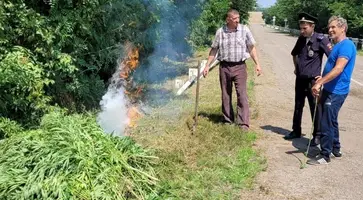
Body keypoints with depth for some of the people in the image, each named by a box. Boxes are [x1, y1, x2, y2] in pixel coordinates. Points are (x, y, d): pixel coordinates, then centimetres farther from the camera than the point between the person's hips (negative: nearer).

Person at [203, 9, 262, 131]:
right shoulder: (220, 32, 3)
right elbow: (214, 50, 9)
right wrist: (207, 66, 6)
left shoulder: (244, 30, 0)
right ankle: (228, 121, 21)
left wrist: (257, 64, -2)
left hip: (240, 67, -2)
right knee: (225, 96, 9)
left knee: (242, 95, -8)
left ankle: (244, 124, -6)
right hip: (224, 67, 2)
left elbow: (251, 48, 4)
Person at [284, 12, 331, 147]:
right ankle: (296, 131, 28)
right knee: (298, 106, 15)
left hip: (313, 80, -6)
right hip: (300, 79, 6)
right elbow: (294, 54, 24)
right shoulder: (301, 39, 5)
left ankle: (317, 135, 14)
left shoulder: (320, 39, -14)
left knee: (315, 108, 2)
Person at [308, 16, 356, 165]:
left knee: (327, 123, -5)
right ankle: (335, 149, 32)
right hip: (330, 90, 10)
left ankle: (325, 155, 4)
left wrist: (319, 83, -32)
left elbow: (338, 69, -28)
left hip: (336, 92, -10)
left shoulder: (346, 45, -17)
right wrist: (323, 79, 15)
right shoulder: (337, 45, 15)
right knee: (331, 121, 19)